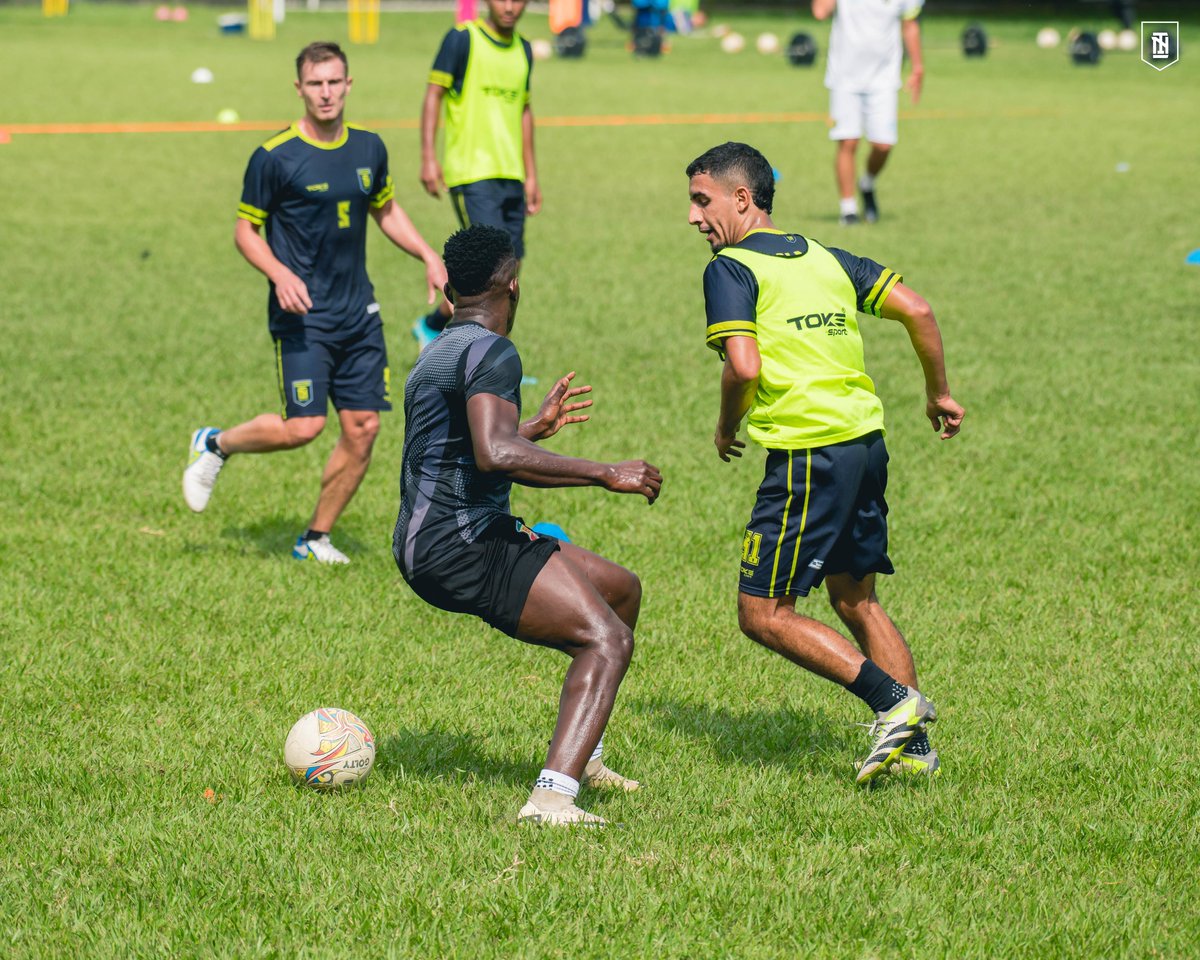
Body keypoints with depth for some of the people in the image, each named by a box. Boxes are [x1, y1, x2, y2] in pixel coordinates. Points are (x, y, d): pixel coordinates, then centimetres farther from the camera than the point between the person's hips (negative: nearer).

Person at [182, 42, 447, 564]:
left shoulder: (369, 148, 6)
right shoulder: (274, 157, -10)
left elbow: (386, 210, 22)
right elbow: (245, 230, -3)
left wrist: (428, 255, 9)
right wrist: (281, 275, -19)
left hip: (358, 313, 5)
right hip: (302, 313, -5)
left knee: (362, 428, 0)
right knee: (303, 427, -14)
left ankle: (316, 538, 15)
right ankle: (215, 445, 14)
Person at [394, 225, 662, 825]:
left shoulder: (439, 352, 19)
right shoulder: (491, 351, -13)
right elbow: (495, 456, -30)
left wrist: (534, 428, 42)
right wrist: (605, 474, -25)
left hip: (430, 544, 10)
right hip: (461, 546, -10)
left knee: (621, 590, 21)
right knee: (607, 640, -21)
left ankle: (582, 758, 28)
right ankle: (551, 798, -35)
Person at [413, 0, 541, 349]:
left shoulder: (523, 50, 14)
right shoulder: (462, 39, -5)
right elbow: (433, 94, -6)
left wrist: (531, 175, 21)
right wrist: (428, 158, -14)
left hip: (510, 176, 7)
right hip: (471, 174, -7)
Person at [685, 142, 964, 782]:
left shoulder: (731, 269, -5)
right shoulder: (827, 259, 16)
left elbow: (744, 366, -18)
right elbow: (917, 310, 10)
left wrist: (727, 428, 1)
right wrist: (939, 393, 21)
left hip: (808, 456, -8)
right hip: (866, 441, 8)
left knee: (762, 614, 0)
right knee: (854, 599, 20)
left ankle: (893, 700, -7)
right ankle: (913, 746, 17)